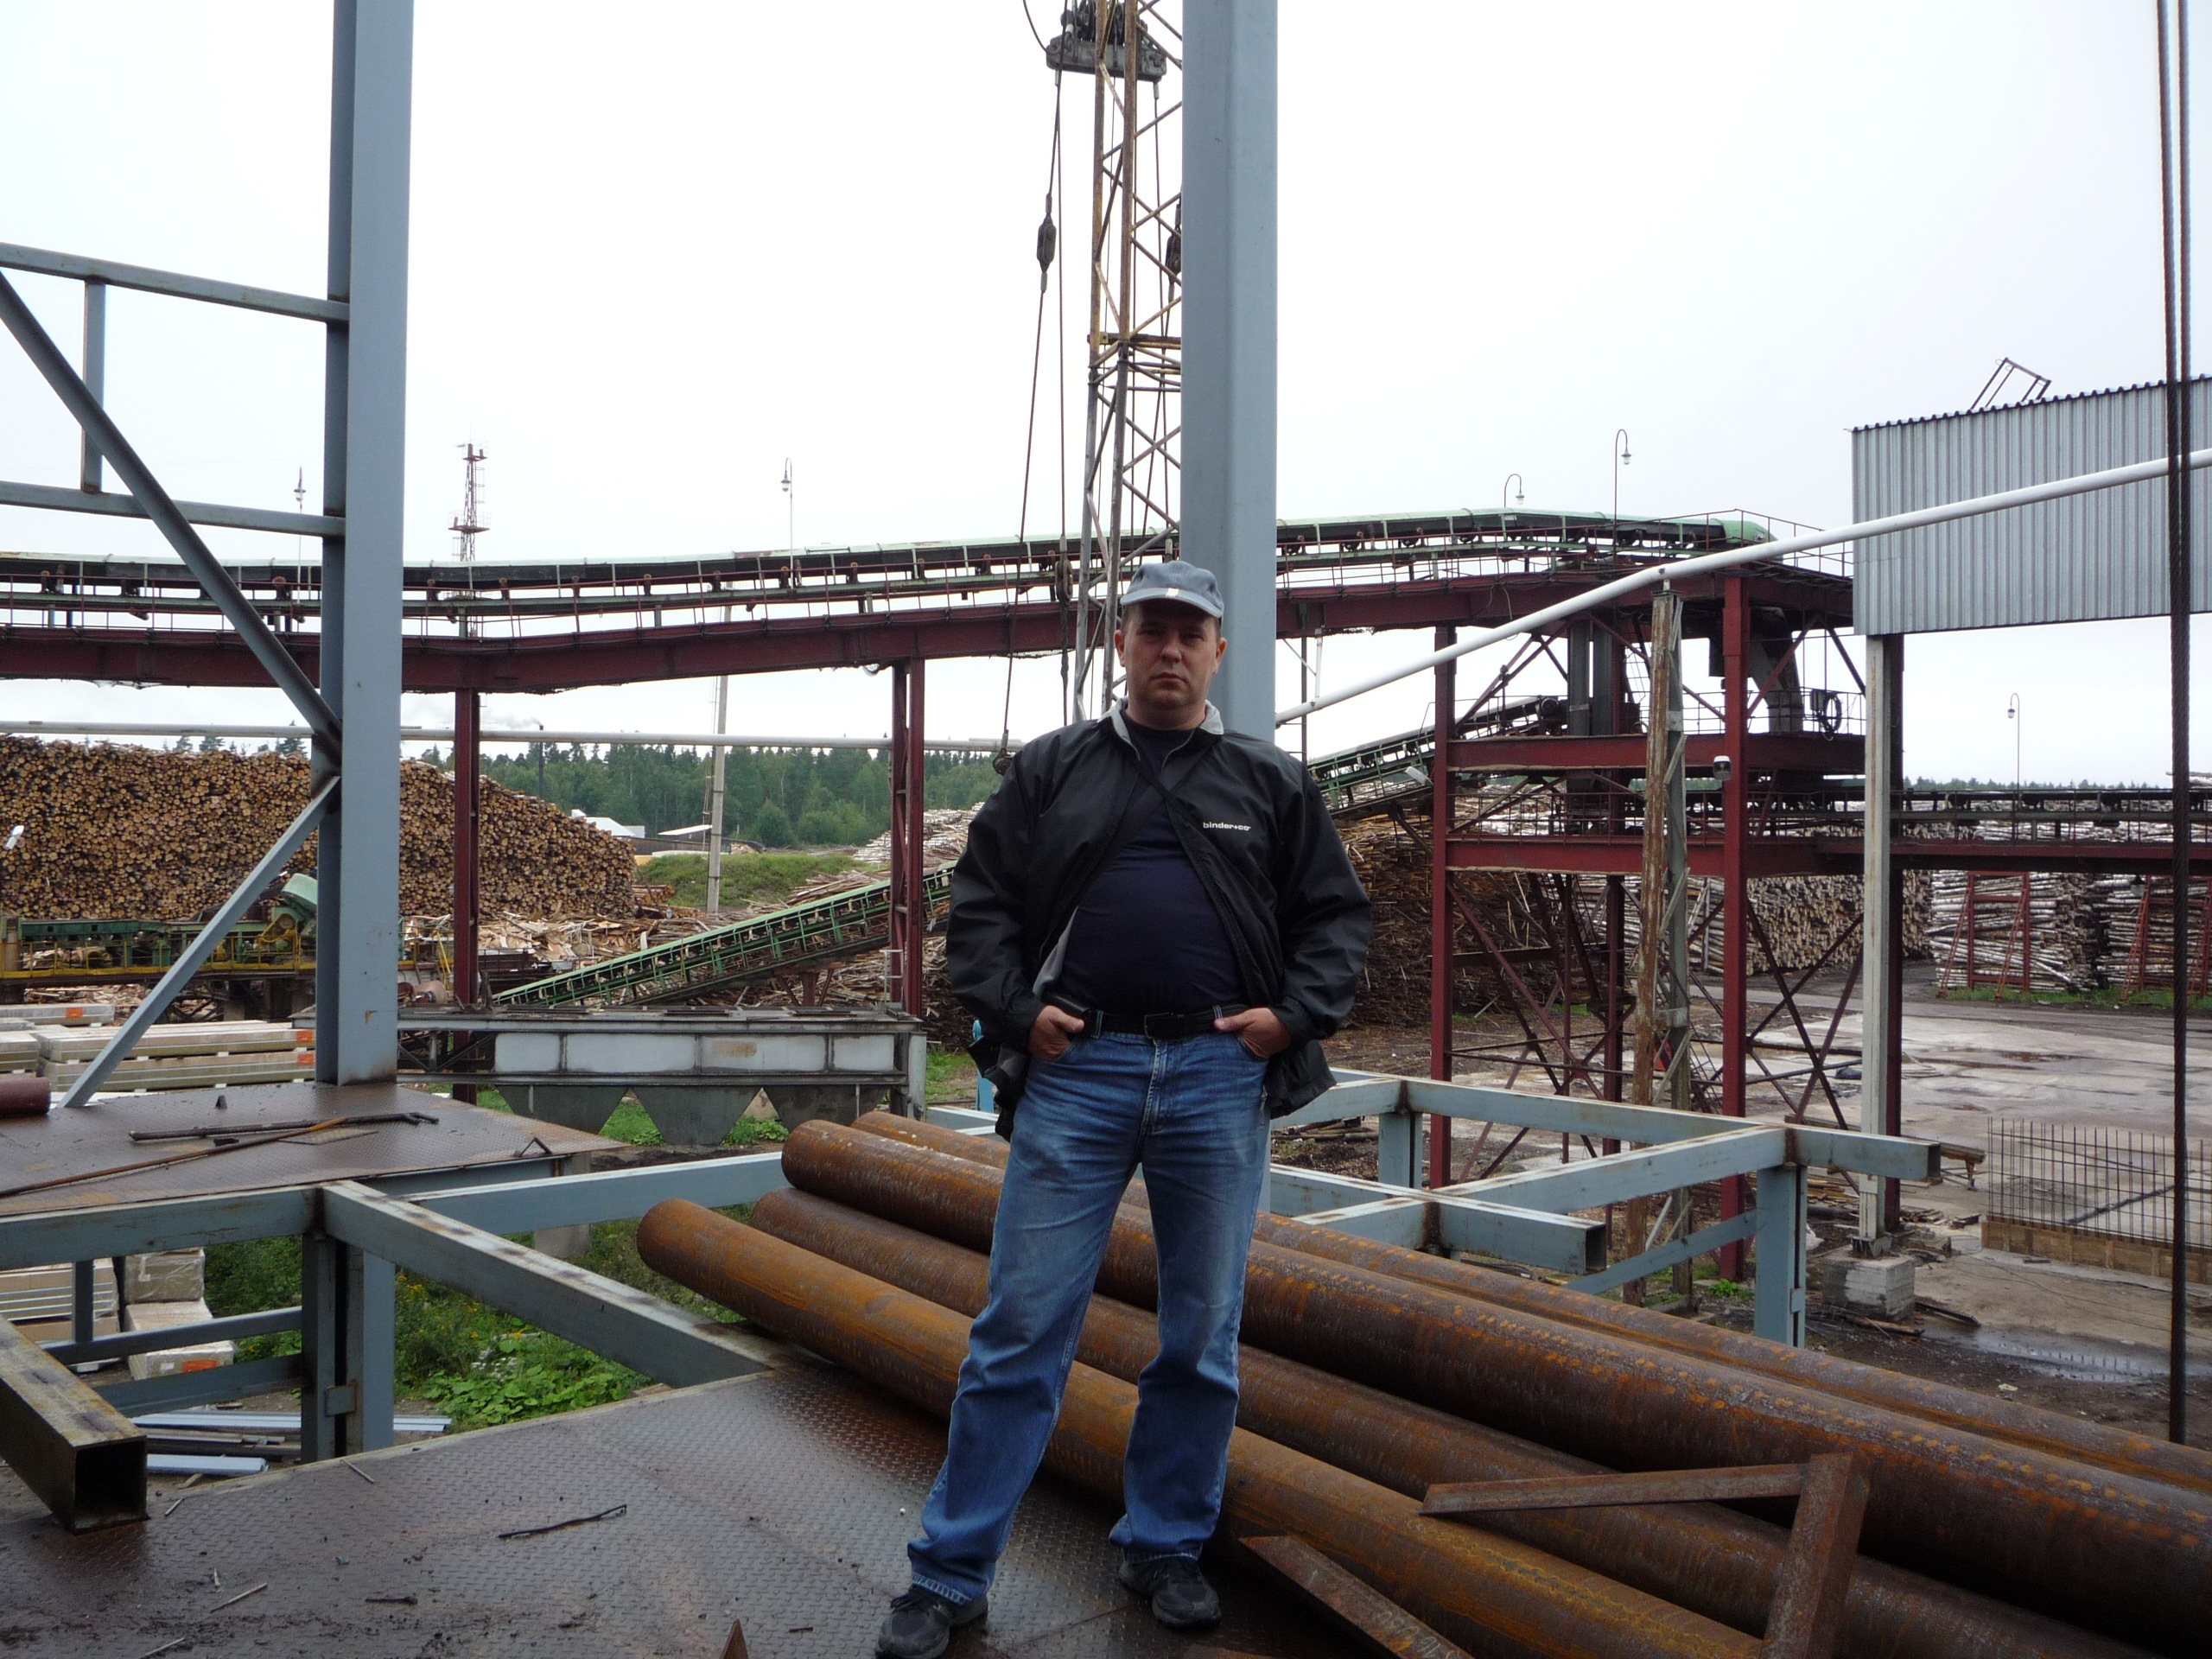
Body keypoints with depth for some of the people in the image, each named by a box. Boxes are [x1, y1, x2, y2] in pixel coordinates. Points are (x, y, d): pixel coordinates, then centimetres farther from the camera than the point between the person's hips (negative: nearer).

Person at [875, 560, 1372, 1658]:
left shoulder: (1272, 783, 11)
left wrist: (1295, 1013, -3)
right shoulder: (1050, 771, 10)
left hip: (1219, 1076, 2)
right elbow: (978, 899, 9)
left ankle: (1166, 1548, 29)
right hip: (1075, 1072, -1)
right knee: (1020, 1330, 1)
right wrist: (1014, 1009, -5)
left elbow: (1338, 914, 12)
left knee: (1202, 1338, 11)